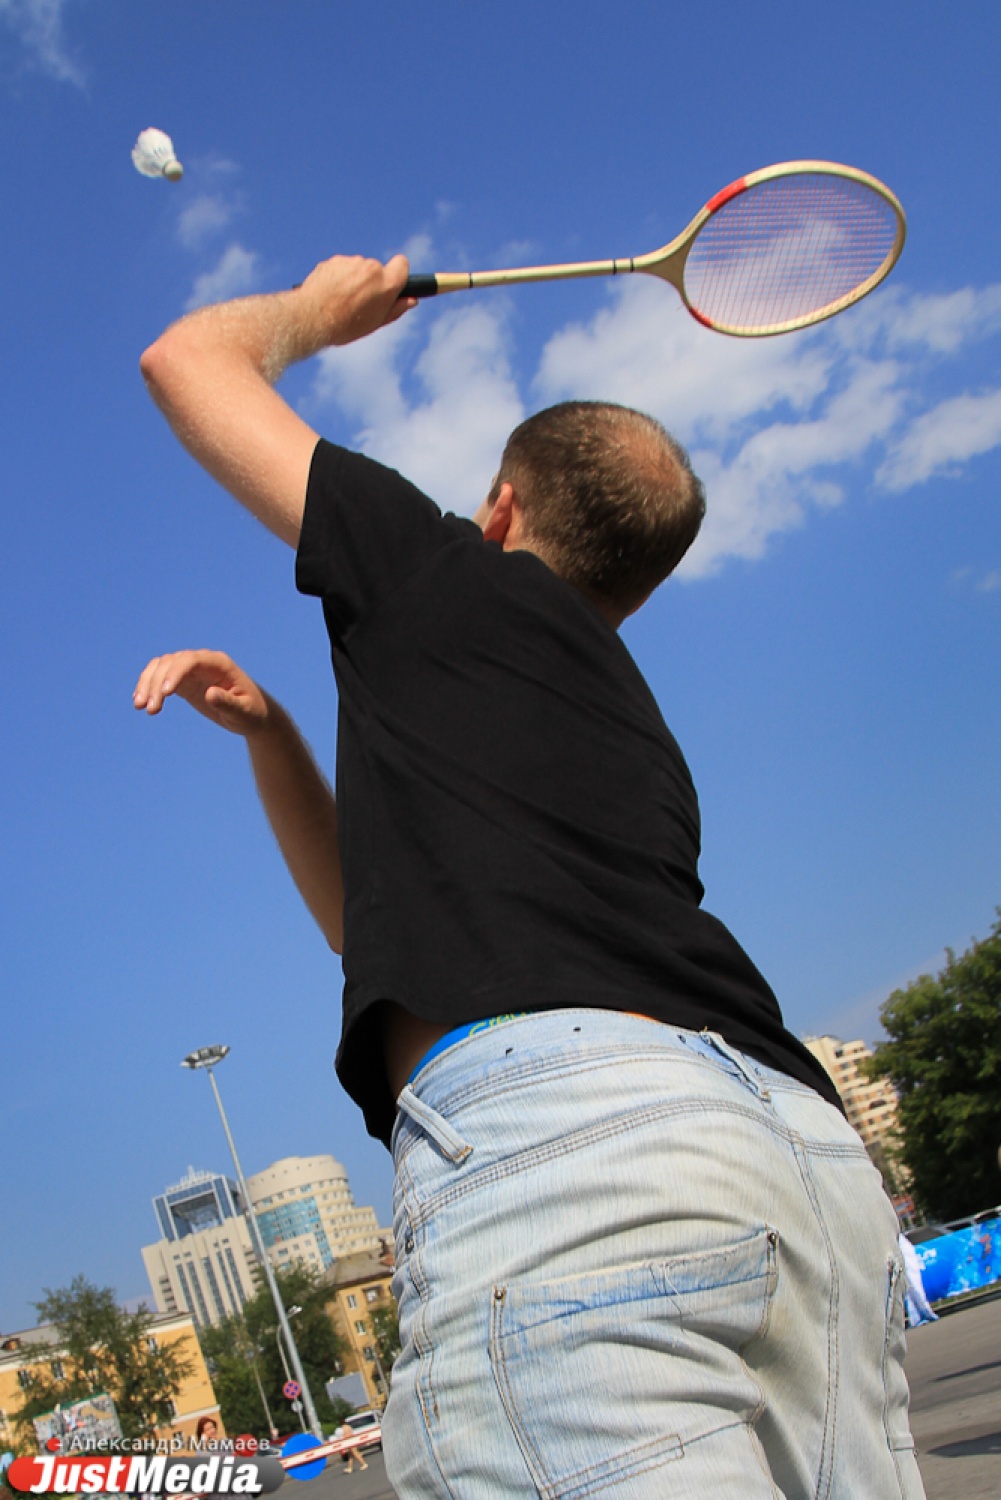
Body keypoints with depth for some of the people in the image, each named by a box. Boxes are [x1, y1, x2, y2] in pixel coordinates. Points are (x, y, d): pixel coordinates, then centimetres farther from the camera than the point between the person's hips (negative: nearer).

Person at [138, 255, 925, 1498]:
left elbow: (188, 358, 27)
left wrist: (313, 308, 46)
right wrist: (265, 725, 30)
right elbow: (387, 909, 39)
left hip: (549, 1114, -8)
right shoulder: (626, 718, 34)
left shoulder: (447, 574, 15)